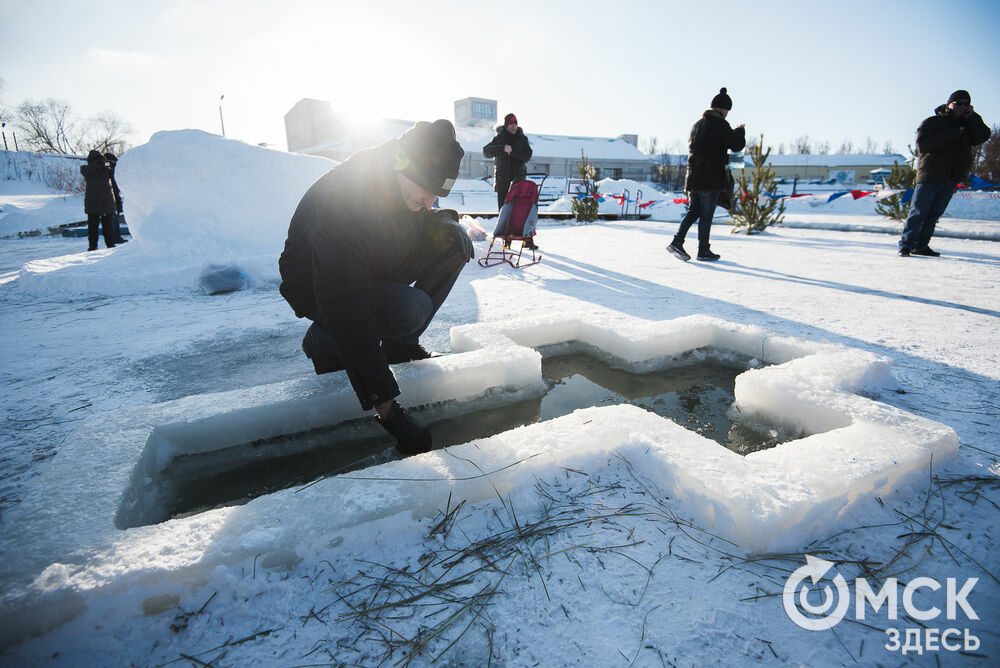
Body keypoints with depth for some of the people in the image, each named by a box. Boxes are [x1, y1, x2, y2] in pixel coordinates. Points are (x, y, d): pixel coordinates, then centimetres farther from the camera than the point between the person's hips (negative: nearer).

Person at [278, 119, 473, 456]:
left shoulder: (404, 183, -12)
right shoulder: (344, 201, -36)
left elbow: (420, 218, 11)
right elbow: (343, 305, -39)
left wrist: (442, 221, -17)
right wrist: (385, 405, -39)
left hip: (375, 271, 7)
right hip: (317, 287, -7)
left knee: (455, 241, -10)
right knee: (412, 309, -35)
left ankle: (399, 345, -2)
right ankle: (323, 341, -4)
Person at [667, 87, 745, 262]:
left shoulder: (697, 124, 15)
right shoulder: (719, 123, -10)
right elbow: (737, 144, -13)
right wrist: (740, 131, 7)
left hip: (693, 176, 7)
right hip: (711, 178, -7)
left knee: (693, 211, 12)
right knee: (706, 214, 0)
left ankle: (677, 241, -2)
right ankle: (703, 250, 8)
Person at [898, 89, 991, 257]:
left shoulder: (968, 124, 16)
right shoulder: (931, 122, 0)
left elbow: (983, 136, 1)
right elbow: (922, 145, -14)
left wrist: (972, 117, -5)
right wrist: (952, 134, -17)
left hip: (952, 179, 6)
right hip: (930, 176, -5)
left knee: (934, 214, 6)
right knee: (918, 213, -8)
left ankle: (921, 246, 10)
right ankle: (905, 246, -6)